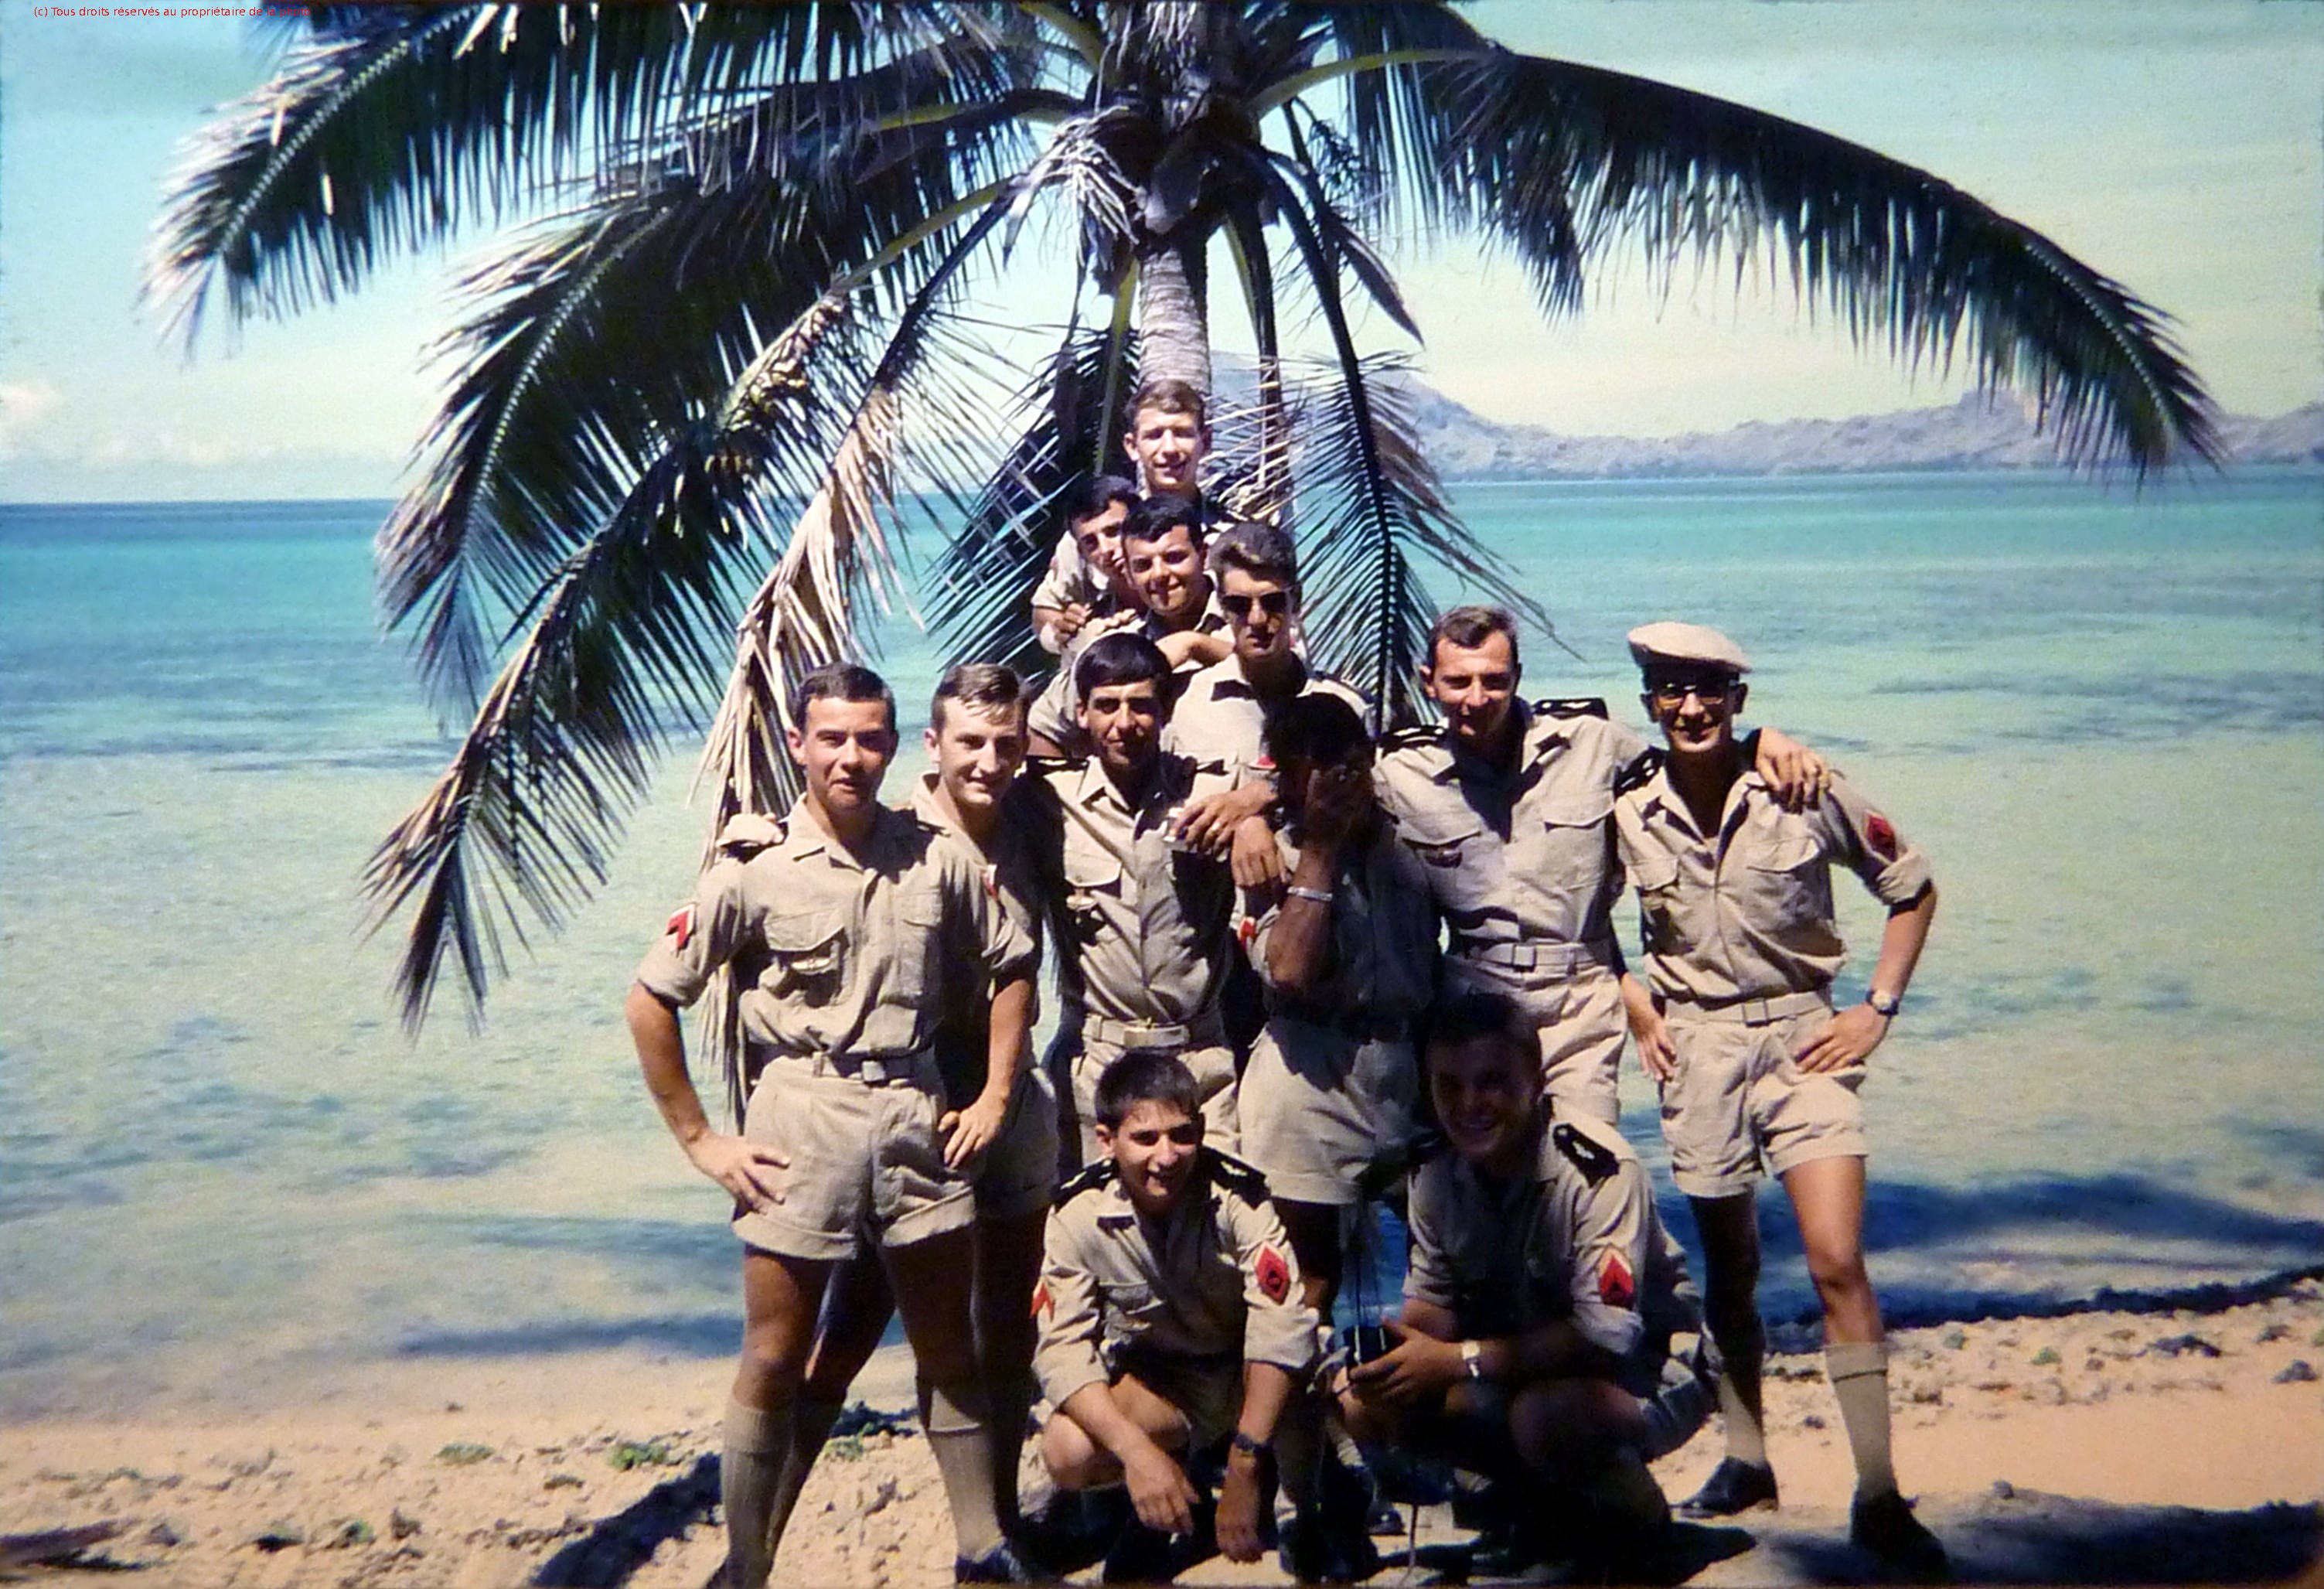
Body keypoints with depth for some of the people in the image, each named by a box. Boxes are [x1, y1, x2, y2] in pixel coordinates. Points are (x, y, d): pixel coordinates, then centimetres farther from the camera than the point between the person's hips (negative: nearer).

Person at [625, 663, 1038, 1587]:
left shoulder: (936, 859, 2)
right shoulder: (755, 867, -6)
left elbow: (1011, 967, 16)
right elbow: (652, 1001, -4)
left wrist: (995, 1096, 8)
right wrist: (699, 1141, -5)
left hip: (916, 1114, 3)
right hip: (800, 1120, -3)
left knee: (950, 1352, 12)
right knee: (774, 1364, 3)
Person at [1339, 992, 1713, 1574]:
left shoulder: (1595, 1166, -27)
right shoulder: (1437, 1170, -6)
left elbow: (1608, 1334, -30)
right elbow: (1432, 1304, 1)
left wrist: (1458, 1360, -29)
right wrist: (1391, 1365, -22)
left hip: (1648, 1367, -7)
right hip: (1525, 1362, 7)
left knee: (1546, 1413, -37)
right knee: (1368, 1404, -11)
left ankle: (1633, 1513, -3)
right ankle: (1552, 1500, 9)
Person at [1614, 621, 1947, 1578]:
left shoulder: (1807, 794, -7)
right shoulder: (1626, 815, -3)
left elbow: (1912, 890, 4)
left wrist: (1877, 1011, -2)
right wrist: (1638, 1013, 4)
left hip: (1801, 1038, -2)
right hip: (1697, 1049, 2)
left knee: (1837, 1260, -12)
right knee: (1730, 1270, 12)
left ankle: (1878, 1497, -4)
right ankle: (1746, 1463, 28)